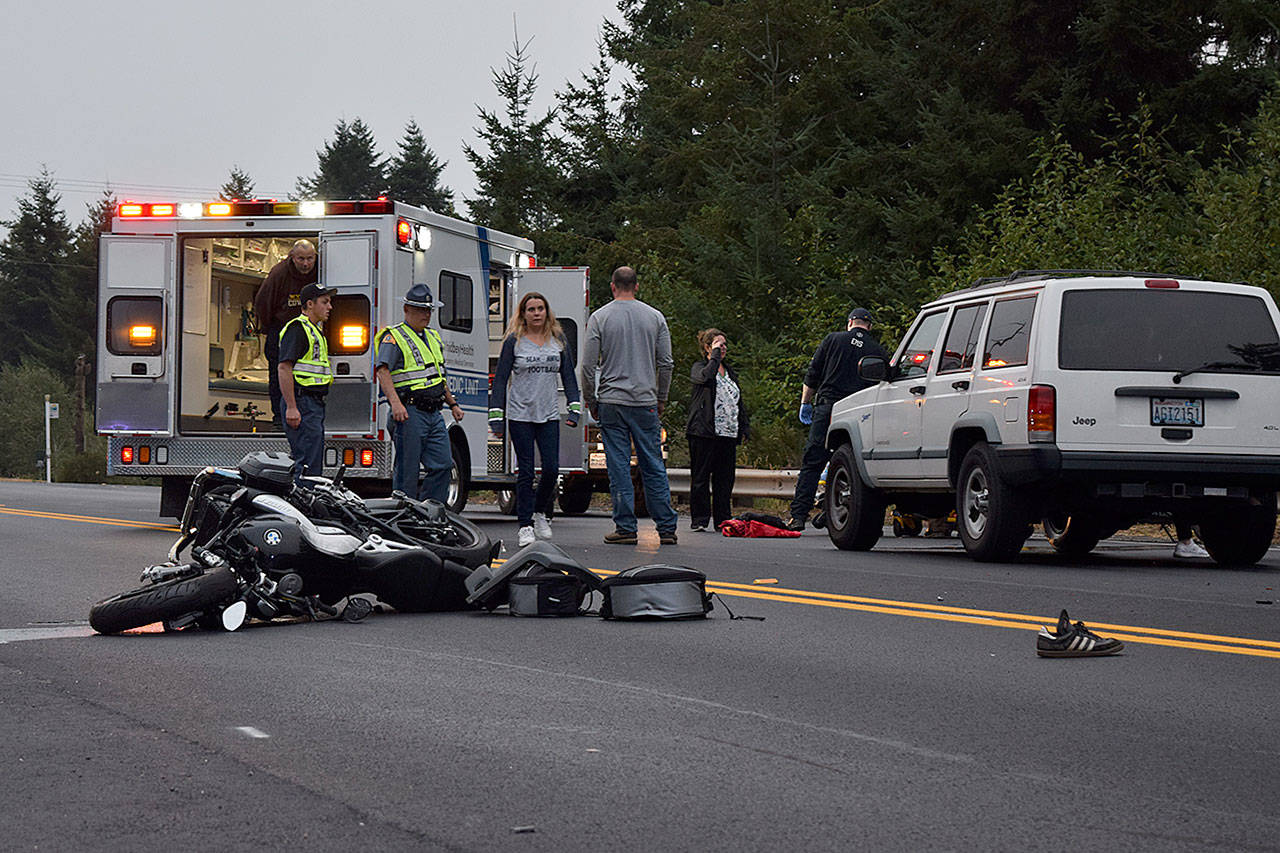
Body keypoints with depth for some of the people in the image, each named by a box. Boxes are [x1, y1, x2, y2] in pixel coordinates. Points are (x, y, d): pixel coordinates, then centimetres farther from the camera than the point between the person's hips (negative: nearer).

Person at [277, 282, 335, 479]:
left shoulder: (315, 331, 23)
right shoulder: (297, 328, -9)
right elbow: (284, 368, -18)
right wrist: (291, 408, -24)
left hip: (315, 404, 10)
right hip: (302, 403, -10)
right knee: (307, 465, -16)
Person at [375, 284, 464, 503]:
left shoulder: (433, 337, 20)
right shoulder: (394, 337, -7)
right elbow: (382, 371, -20)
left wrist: (452, 404, 26)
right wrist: (396, 403, -33)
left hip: (434, 414, 8)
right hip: (410, 413, -8)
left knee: (443, 465, 3)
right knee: (407, 472, -4)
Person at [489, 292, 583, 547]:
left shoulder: (558, 340, 9)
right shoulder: (514, 341, 0)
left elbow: (569, 376, 14)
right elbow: (500, 379, 0)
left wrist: (574, 409, 3)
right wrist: (496, 417, -5)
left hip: (549, 415, 3)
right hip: (520, 415, -3)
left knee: (551, 469, -3)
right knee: (525, 471, -3)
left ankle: (540, 512, 22)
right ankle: (525, 526, 3)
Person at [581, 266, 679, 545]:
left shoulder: (600, 318, -2)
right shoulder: (655, 317, 4)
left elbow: (589, 364, -4)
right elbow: (666, 363, 5)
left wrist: (590, 401, 7)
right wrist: (661, 399, 16)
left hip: (611, 404, -2)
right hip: (646, 403, 2)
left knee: (618, 467, 1)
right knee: (653, 467, 5)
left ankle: (625, 528, -1)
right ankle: (666, 528, 5)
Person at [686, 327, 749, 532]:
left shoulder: (730, 372, 20)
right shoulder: (699, 367, 1)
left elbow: (739, 402, 23)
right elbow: (705, 377, -25)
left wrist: (743, 429, 15)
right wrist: (715, 355, -14)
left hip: (728, 433, 6)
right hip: (704, 432, -6)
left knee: (725, 479, 5)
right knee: (701, 477, -3)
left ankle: (722, 520, 10)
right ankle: (699, 520, 1)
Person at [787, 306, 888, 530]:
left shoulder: (833, 340, 7)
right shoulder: (878, 351, 10)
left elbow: (812, 375, 7)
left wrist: (805, 403, 15)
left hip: (827, 407, -1)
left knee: (811, 464, -1)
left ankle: (798, 516, -7)